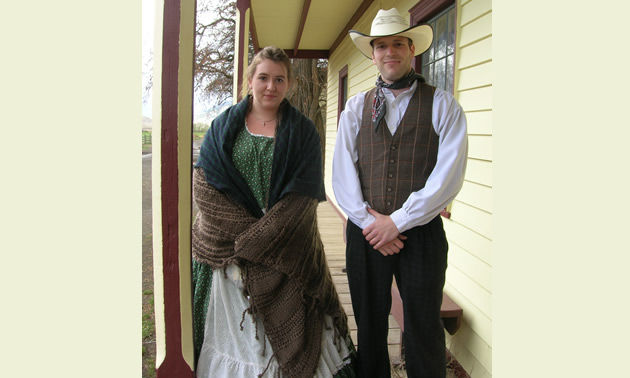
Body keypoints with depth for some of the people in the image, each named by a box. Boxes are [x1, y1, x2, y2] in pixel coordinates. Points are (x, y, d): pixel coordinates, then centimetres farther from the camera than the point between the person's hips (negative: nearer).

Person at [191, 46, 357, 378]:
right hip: (226, 250, 1)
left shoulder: (302, 132, 4)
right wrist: (248, 228, -13)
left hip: (286, 249, -1)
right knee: (232, 328, 9)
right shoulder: (224, 126, 7)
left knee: (284, 331, 4)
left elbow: (304, 194, -6)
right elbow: (203, 185, -2)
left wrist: (255, 240, -16)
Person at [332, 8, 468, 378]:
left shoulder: (442, 105, 0)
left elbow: (449, 174, -10)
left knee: (425, 331, 10)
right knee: (370, 327, 16)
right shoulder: (356, 106, 8)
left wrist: (398, 222, -14)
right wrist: (368, 220, -10)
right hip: (366, 232, 3)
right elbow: (342, 171, 1)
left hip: (421, 233, -2)